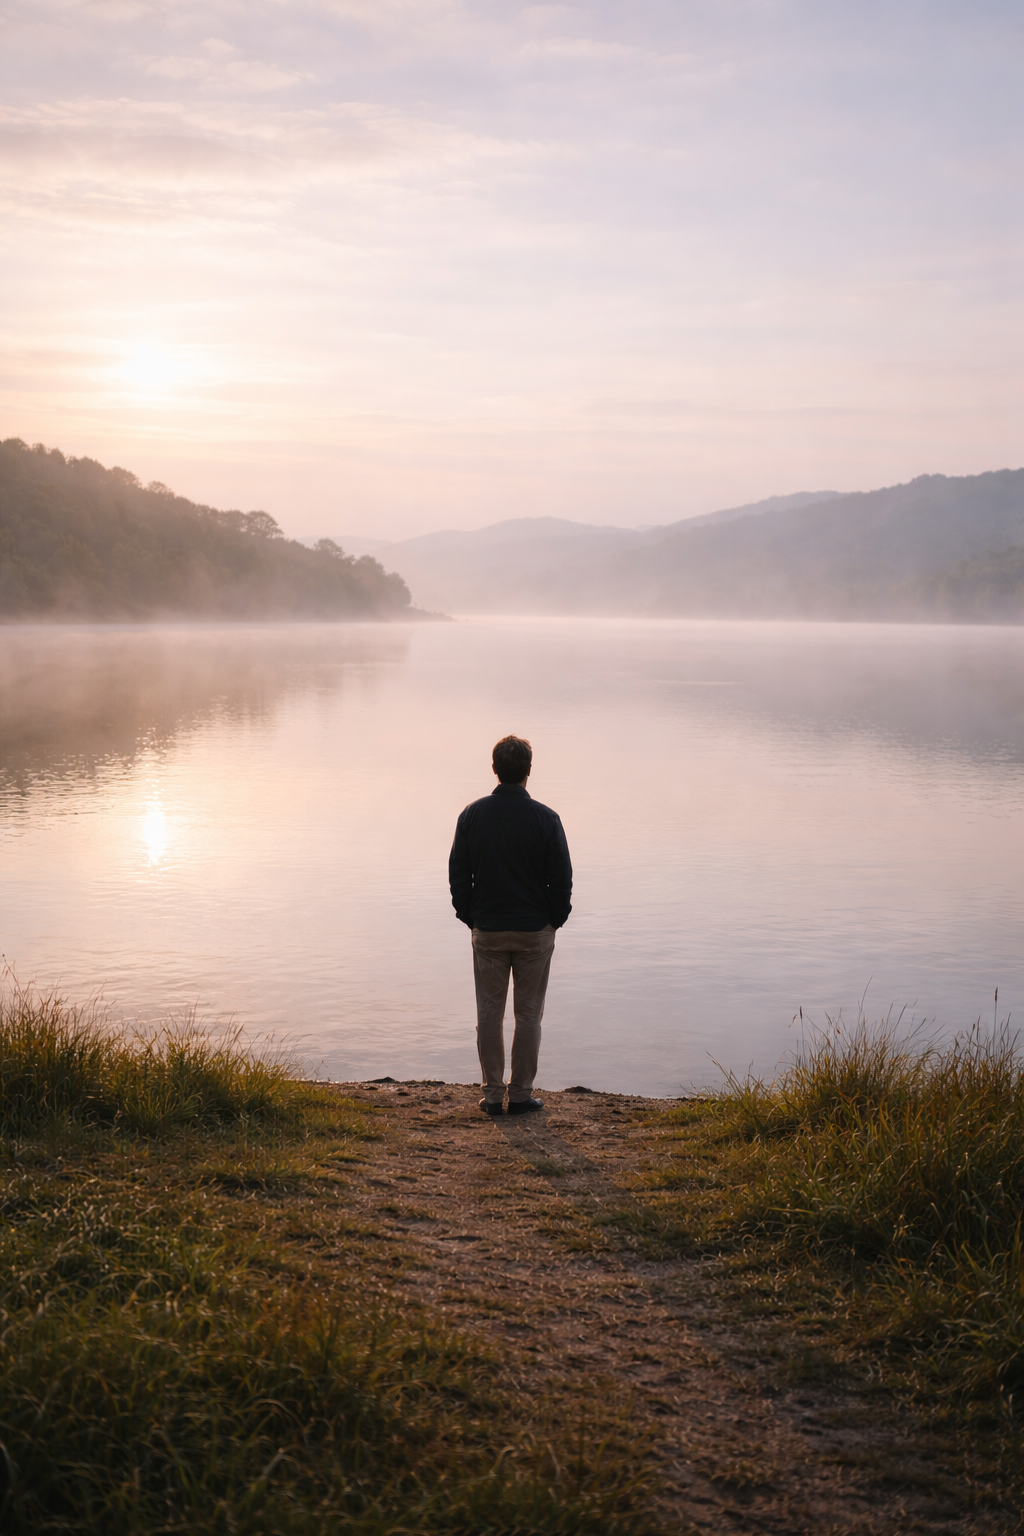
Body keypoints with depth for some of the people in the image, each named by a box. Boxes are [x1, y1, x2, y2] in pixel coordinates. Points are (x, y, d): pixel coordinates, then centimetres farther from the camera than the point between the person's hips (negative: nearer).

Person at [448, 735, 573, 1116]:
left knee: (489, 1013, 10)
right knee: (528, 1014, 8)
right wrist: (554, 920, 8)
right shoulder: (545, 819, -11)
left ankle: (492, 1094, 13)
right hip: (534, 930, -2)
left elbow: (458, 874, 2)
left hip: (487, 931, 2)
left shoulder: (472, 814, -3)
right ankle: (521, 1094, 11)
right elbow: (561, 879, -7)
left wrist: (470, 917, 13)